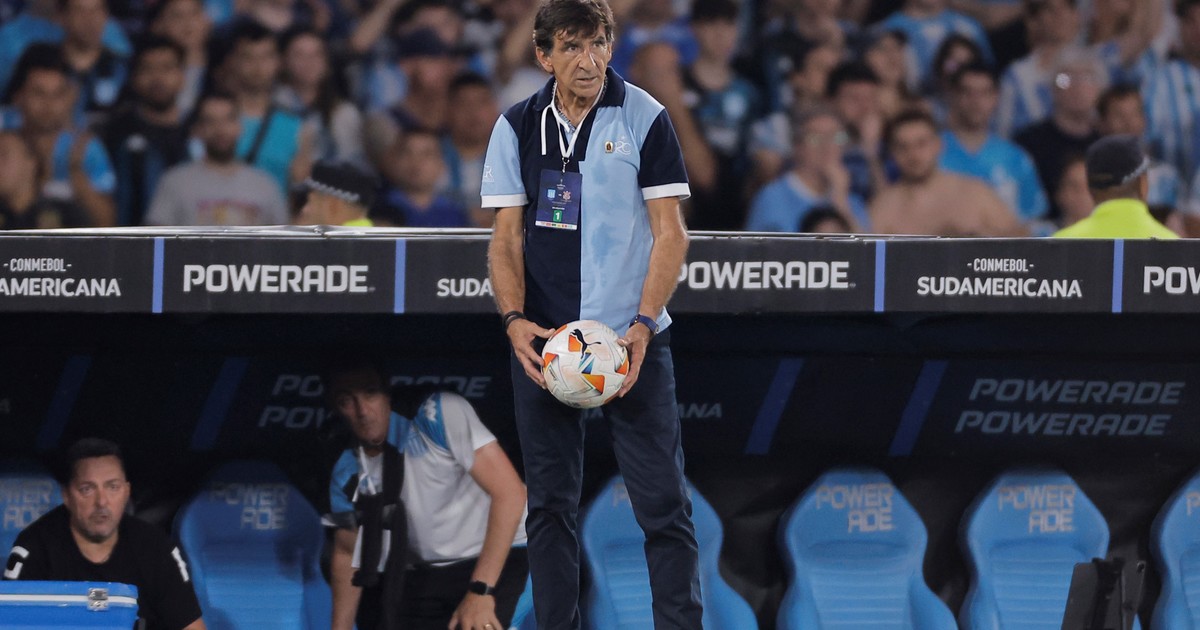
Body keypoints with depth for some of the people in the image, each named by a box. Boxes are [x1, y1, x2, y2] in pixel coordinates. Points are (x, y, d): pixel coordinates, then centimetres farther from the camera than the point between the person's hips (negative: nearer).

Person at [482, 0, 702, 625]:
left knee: (661, 499, -6)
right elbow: (506, 238, 7)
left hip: (632, 337, -3)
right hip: (543, 338, 3)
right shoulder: (518, 127, 5)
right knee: (550, 503, 6)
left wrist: (643, 324, -15)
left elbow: (670, 233, -4)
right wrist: (515, 318, -10)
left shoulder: (644, 119, -4)